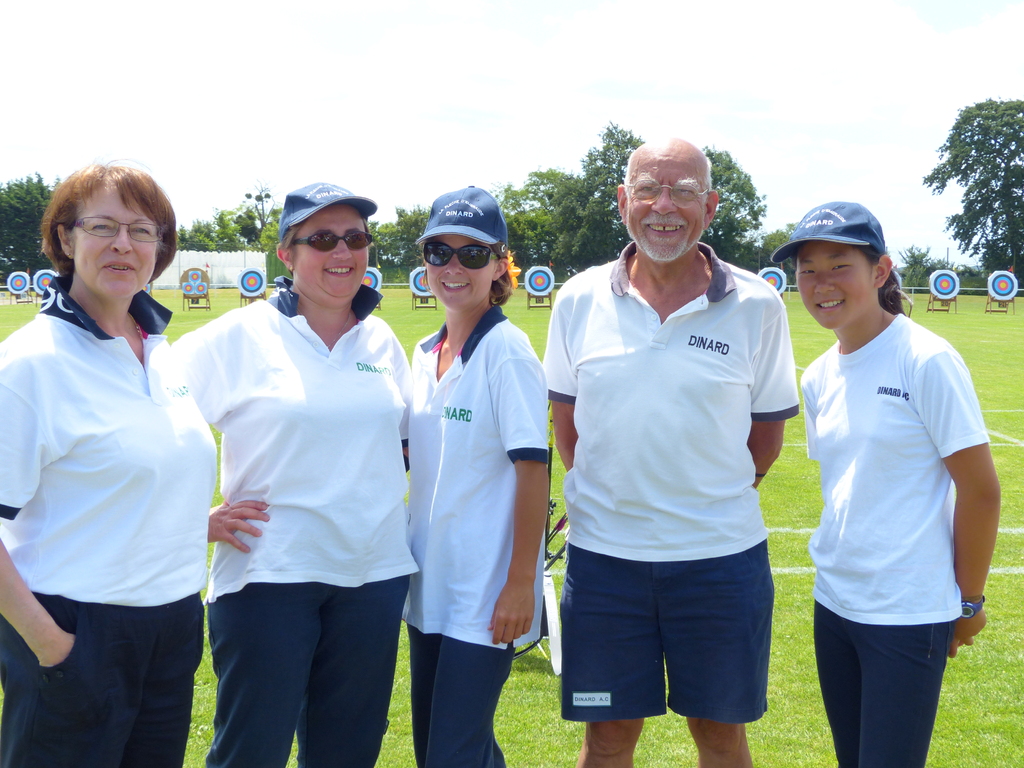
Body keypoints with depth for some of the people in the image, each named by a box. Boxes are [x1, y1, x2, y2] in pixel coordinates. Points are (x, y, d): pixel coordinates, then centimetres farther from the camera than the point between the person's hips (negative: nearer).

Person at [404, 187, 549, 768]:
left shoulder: (507, 351, -13)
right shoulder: (425, 354, 9)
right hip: (430, 585, 8)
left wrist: (521, 583, -18)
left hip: (484, 595, -8)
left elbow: (533, 469, -16)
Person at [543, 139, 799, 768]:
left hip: (722, 555, -1)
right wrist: (614, 497, 9)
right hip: (604, 552, 1)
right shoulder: (580, 299, 0)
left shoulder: (757, 306, -4)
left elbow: (767, 433, 5)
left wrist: (712, 499, 7)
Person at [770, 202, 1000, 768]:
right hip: (834, 603, 7)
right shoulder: (818, 377, 6)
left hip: (909, 614, -7)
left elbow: (980, 490, -11)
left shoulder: (926, 361, -13)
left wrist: (969, 600, -5)